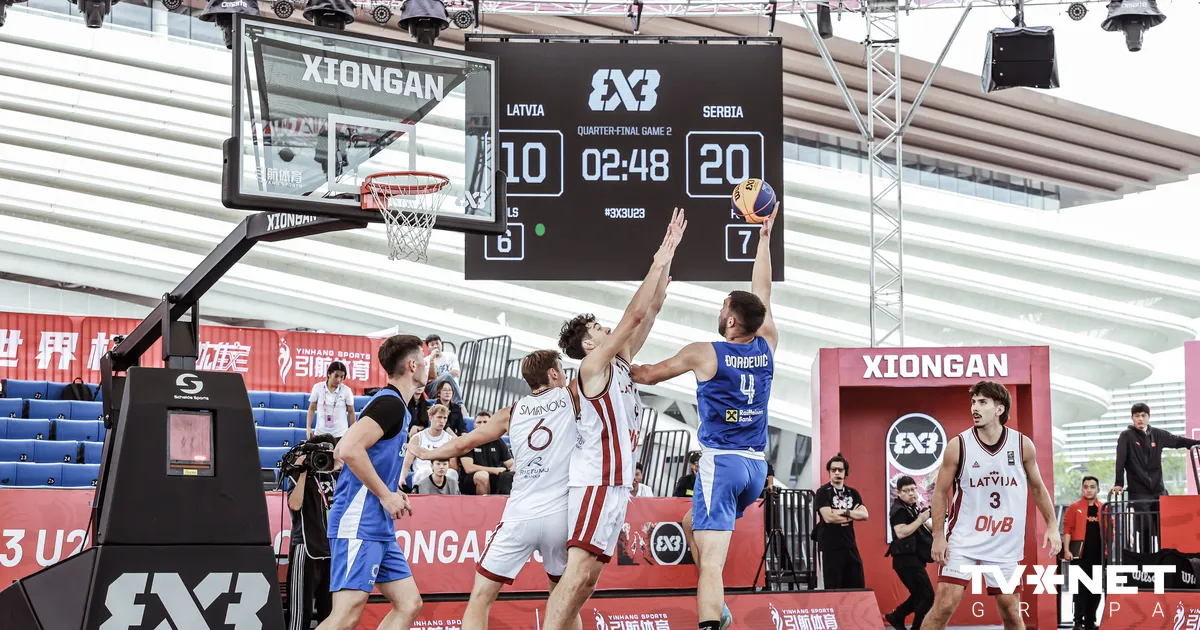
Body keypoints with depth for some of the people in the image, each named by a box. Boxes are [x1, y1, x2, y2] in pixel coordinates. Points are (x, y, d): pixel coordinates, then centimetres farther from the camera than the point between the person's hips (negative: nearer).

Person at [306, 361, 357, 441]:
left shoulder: (347, 390, -3)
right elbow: (312, 408, 8)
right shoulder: (317, 388, -1)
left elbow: (351, 412, 5)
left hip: (340, 434, -1)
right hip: (320, 433, 1)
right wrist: (308, 427, 1)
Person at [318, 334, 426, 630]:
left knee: (409, 604, 7)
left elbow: (342, 451, 26)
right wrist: (386, 494, -16)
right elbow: (349, 450, -24)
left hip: (379, 528, 11)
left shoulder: (390, 403, 18)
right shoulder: (390, 403, -12)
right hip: (359, 525, -11)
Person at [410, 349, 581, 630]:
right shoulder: (569, 398, 5)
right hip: (560, 515, 0)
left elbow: (463, 443, 15)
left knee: (481, 597, 5)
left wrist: (426, 453, 30)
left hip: (520, 517, 0)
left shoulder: (512, 413, 11)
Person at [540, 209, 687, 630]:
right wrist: (659, 264, -7)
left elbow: (649, 312, 16)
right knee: (579, 571, -19)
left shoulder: (620, 362, 18)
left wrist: (667, 261, 12)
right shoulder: (592, 367, -7)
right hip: (597, 481, -10)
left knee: (588, 576, 7)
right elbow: (634, 315, -12)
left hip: (614, 481, 10)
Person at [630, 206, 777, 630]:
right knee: (693, 523, 29)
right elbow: (761, 293, 18)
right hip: (757, 466, 6)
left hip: (720, 463, -6)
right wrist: (764, 235, 25)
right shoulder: (767, 347, 3)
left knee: (711, 560, -14)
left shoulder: (704, 354, -8)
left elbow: (649, 375, 5)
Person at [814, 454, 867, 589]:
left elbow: (865, 515, 0)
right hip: (830, 548, -5)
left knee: (858, 588, 4)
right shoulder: (822, 493, -3)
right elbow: (828, 517, -17)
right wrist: (852, 515, -6)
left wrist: (844, 512, -13)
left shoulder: (853, 493, 13)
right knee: (833, 590, -3)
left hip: (850, 546, 5)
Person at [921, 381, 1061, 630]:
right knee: (944, 605, -11)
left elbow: (1037, 488, 12)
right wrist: (938, 536, -6)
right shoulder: (958, 446, -8)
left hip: (1005, 544, 2)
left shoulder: (1022, 445, -3)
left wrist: (1052, 526, 7)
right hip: (963, 540, -2)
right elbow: (941, 492, 0)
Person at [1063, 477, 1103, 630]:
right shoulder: (1074, 508, 2)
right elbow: (1067, 529, -3)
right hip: (1080, 554, -3)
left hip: (1098, 555, 3)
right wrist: (1066, 550, -11)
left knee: (1096, 588, 6)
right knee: (1080, 587, -4)